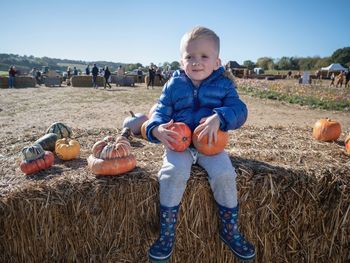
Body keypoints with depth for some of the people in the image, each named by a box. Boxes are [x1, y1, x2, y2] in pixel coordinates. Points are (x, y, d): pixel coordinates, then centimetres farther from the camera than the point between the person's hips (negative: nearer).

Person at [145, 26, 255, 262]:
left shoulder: (224, 84, 3)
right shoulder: (174, 85, 5)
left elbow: (239, 110, -8)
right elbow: (161, 111, 4)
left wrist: (219, 118, -30)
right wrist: (156, 128, -20)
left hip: (211, 143, 0)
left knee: (224, 174, -24)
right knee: (174, 172, -29)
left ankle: (230, 231, 4)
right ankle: (167, 234, -9)